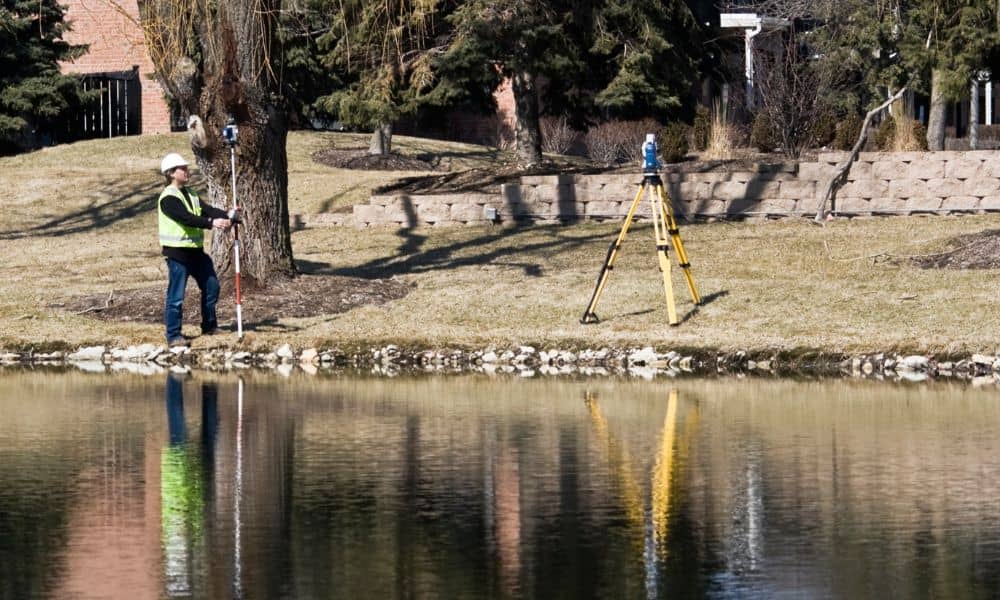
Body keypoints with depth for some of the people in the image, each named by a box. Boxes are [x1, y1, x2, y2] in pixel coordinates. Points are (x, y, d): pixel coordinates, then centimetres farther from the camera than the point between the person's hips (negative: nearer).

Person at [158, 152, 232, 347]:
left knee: (211, 286, 14)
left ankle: (209, 326, 29)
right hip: (177, 252, -9)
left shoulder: (189, 194, 14)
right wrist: (212, 223, -36)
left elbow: (207, 210, 2)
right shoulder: (168, 198, -15)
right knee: (176, 296, -6)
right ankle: (173, 336, 0)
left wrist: (227, 217, -15)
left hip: (196, 250, 9)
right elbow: (187, 218, -27)